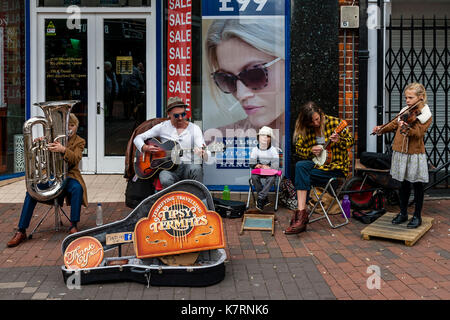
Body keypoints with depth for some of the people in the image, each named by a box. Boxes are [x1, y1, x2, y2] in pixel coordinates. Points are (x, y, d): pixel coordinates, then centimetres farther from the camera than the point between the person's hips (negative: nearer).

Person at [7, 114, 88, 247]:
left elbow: (75, 159, -15)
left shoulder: (79, 141, 4)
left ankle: (73, 226, -26)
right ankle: (21, 231, -18)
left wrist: (63, 149, -36)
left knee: (77, 188, -35)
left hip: (68, 175, -2)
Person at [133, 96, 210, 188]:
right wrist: (145, 148, -9)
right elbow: (138, 138, 13)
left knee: (196, 168, -36)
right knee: (165, 180, -36)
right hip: (168, 168, 0)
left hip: (189, 167, 0)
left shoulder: (194, 128, 7)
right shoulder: (162, 127, 9)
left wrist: (203, 153, -29)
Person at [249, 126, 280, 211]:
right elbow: (252, 164, -1)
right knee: (254, 177, -31)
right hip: (258, 173, 2)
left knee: (271, 178, -34)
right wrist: (265, 166, -16)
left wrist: (261, 166, -16)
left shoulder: (273, 150, 1)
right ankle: (265, 199, -25)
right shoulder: (255, 149, 6)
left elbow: (276, 166, -8)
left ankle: (260, 198, -31)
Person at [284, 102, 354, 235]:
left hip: (336, 167, -5)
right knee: (300, 166, -27)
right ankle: (301, 213, -29)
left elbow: (351, 141, -2)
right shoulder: (305, 129, 4)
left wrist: (339, 140, -23)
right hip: (317, 163, 5)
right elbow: (298, 149, 5)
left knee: (301, 177, -24)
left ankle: (301, 213, -19)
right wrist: (311, 150, -15)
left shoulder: (334, 123, -6)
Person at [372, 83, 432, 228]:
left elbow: (418, 132, -23)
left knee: (417, 184, 6)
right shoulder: (405, 111, 8)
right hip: (400, 152, 5)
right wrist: (381, 129, 3)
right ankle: (403, 213, 28)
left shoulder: (426, 115, -9)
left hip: (415, 154, -5)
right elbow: (394, 124, 18)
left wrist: (406, 128, -41)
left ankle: (417, 216, 18)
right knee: (404, 183, 16)